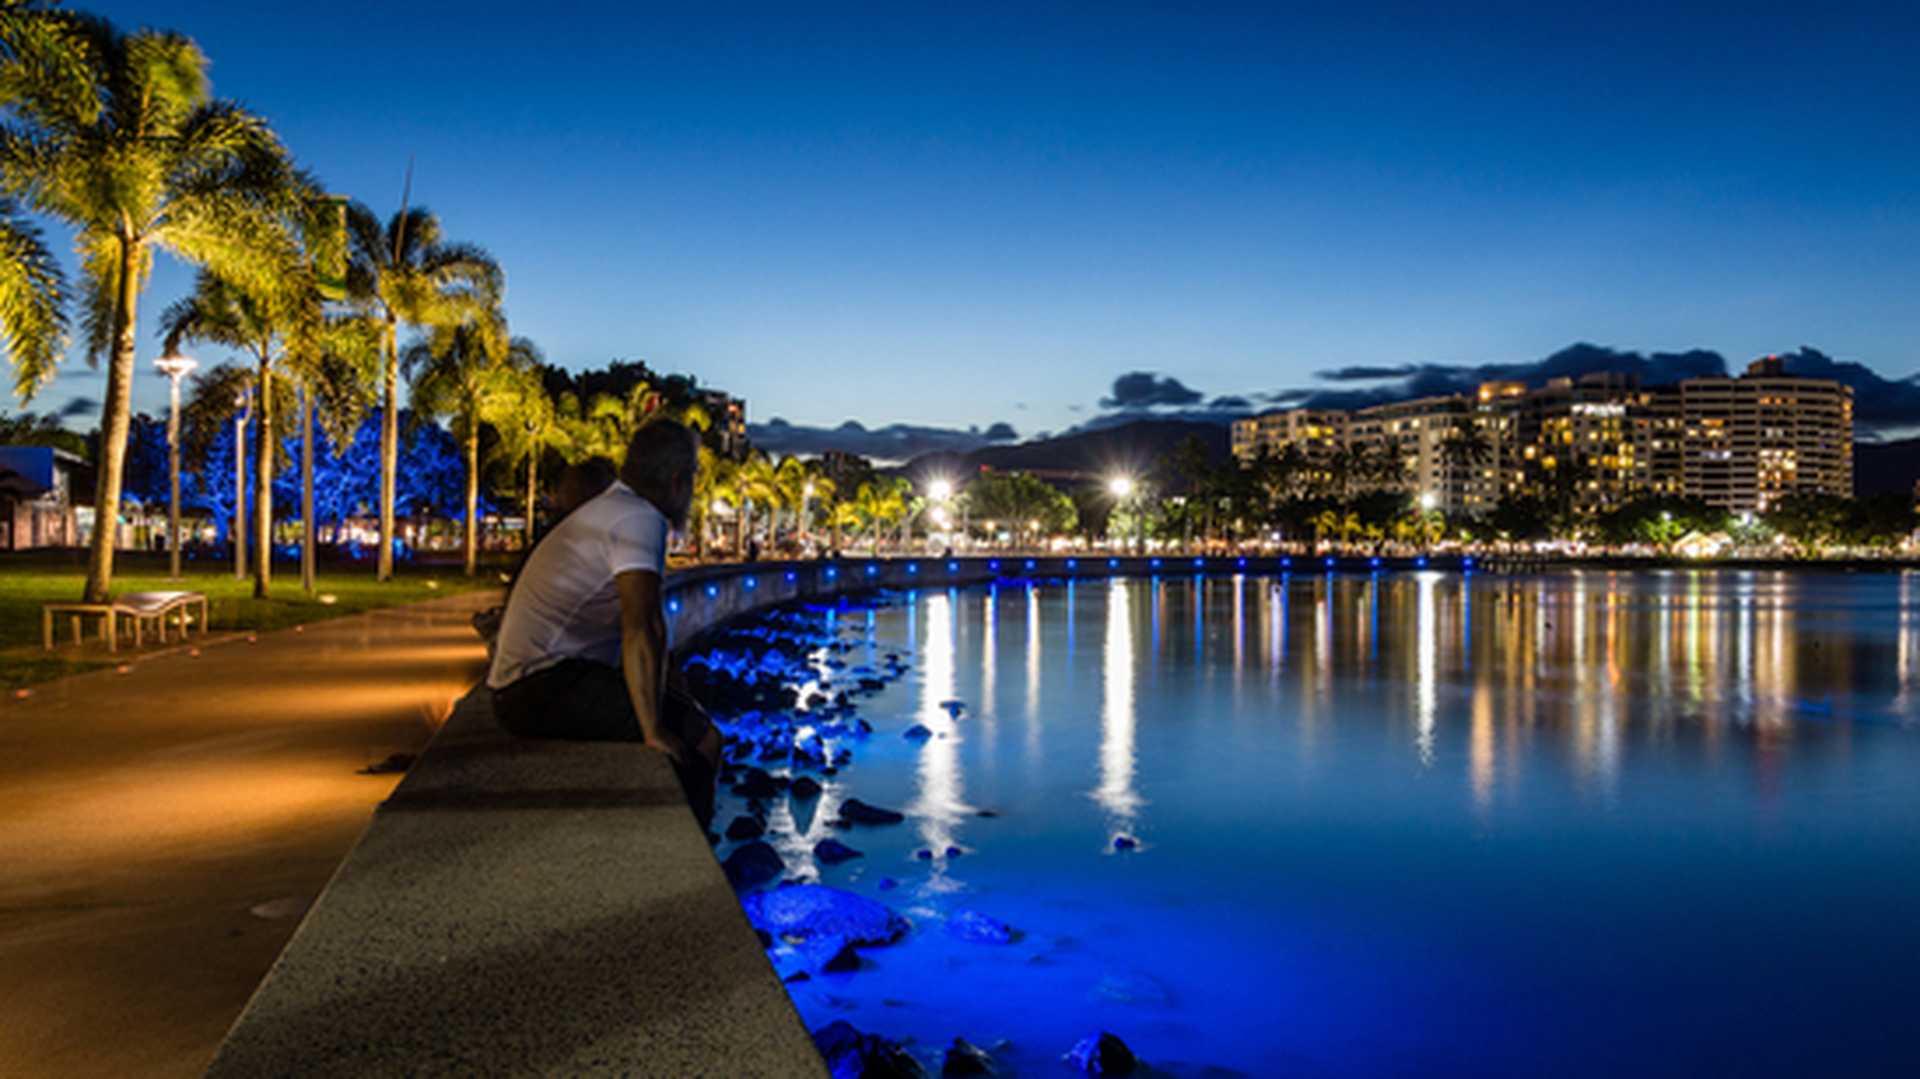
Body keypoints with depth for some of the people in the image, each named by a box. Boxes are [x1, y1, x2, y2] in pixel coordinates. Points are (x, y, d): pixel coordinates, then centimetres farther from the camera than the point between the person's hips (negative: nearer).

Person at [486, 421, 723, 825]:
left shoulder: (609, 511, 19)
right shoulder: (638, 519, -13)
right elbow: (643, 628, -25)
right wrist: (653, 730, -23)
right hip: (545, 687, -11)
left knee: (691, 717, 17)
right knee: (700, 739, -17)